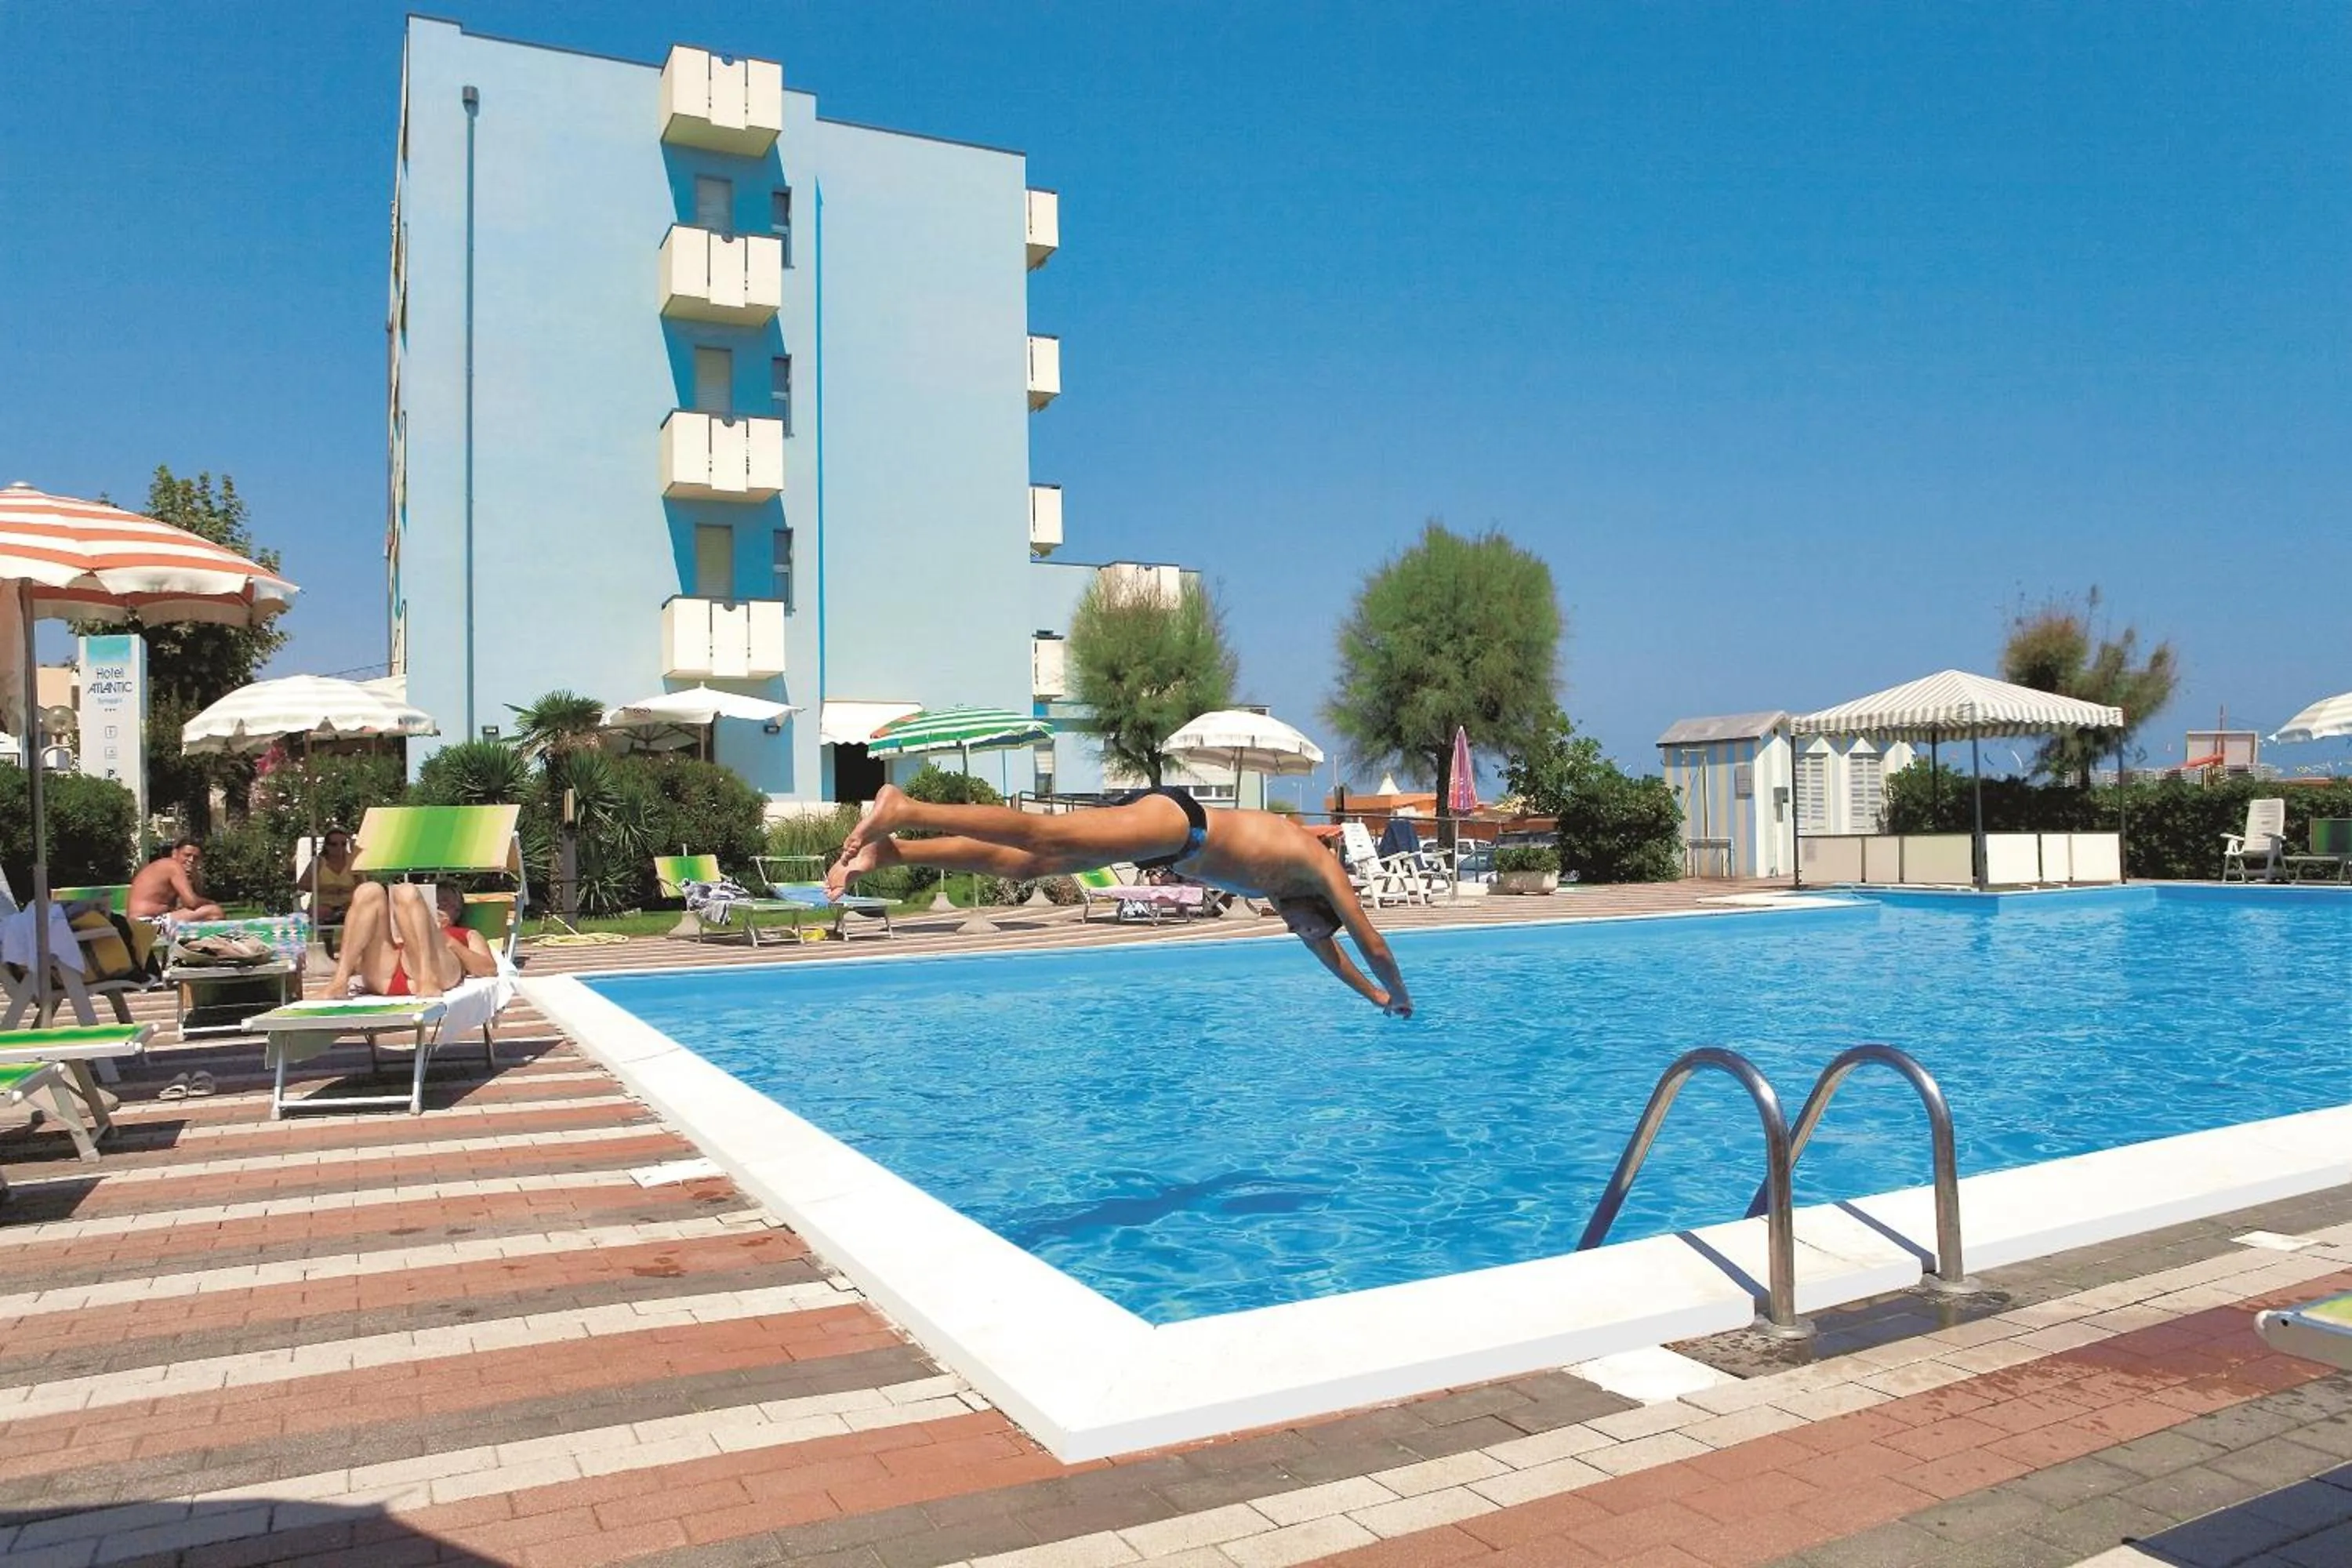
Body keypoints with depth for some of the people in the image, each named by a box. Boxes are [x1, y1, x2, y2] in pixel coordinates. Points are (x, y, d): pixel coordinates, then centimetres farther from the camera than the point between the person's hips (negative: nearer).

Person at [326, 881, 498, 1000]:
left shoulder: (468, 935, 39)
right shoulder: (401, 936, 46)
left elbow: (490, 969, 17)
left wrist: (450, 942, 6)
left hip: (436, 971, -3)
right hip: (384, 978, 3)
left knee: (406, 892, -17)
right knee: (370, 891, -8)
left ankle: (428, 980, -40)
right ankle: (339, 982, -29)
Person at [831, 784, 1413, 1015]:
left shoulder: (1280, 884, 31)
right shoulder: (1321, 865, 12)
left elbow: (1324, 947, 44)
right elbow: (1372, 942, 16)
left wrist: (1374, 995, 52)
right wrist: (1398, 994, 32)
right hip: (1173, 820, -8)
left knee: (1021, 863, -1)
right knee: (1046, 838, -21)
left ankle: (885, 852, -9)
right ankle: (905, 809, -30)